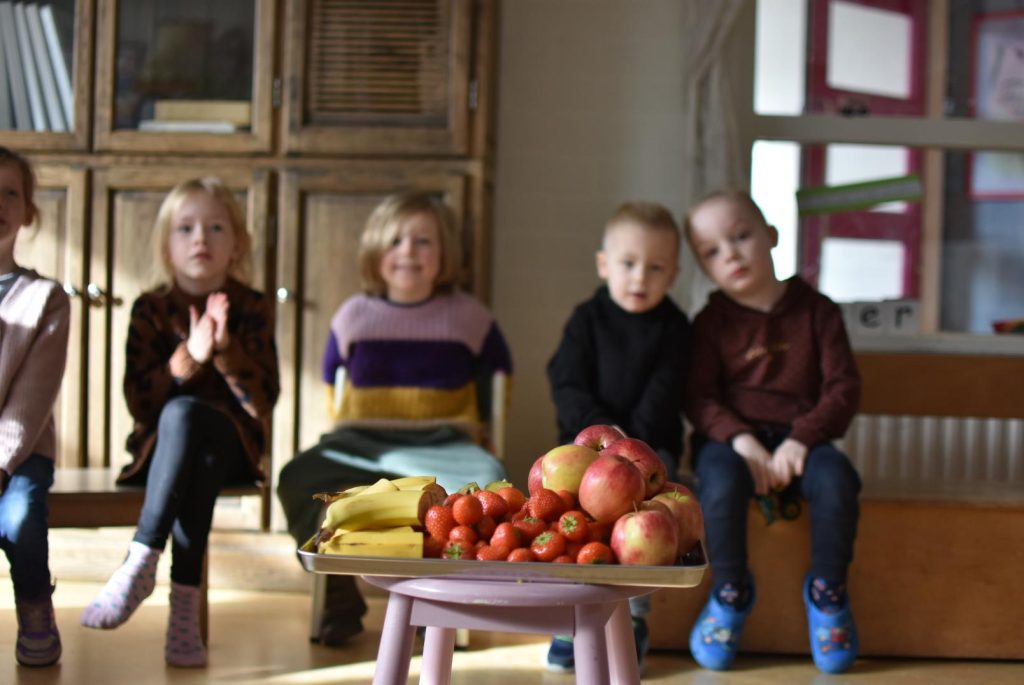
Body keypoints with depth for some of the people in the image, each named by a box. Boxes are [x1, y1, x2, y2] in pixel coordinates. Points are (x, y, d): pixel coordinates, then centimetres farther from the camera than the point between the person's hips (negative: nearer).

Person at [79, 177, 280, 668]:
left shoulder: (252, 308, 2)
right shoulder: (150, 308, 4)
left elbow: (262, 402, -7)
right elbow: (139, 402, -6)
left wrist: (226, 351, -22)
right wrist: (189, 358, -21)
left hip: (232, 444, -1)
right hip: (162, 444, 1)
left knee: (183, 412, -33)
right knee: (177, 414, -35)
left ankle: (140, 563, -35)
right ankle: (185, 600, -38)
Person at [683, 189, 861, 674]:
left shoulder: (815, 310, 7)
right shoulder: (711, 322, 7)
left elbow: (843, 388, 1)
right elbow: (698, 397, -1)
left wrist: (801, 438, -16)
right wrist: (740, 439, -20)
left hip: (800, 437, 0)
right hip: (730, 438, 0)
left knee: (836, 480, -32)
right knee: (721, 484, -35)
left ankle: (826, 591, -7)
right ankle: (731, 592, -9)